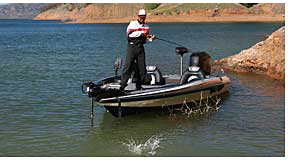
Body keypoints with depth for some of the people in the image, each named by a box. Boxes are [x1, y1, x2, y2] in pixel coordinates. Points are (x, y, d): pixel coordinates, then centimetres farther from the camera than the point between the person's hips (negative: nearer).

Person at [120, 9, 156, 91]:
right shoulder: (133, 24, 1)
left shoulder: (146, 27, 17)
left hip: (141, 48, 5)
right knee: (128, 66, -9)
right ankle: (122, 85, -7)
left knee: (142, 68, 3)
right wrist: (142, 33, -18)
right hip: (132, 47, -5)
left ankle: (139, 86, 15)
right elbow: (130, 34, -17)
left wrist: (151, 38, -1)